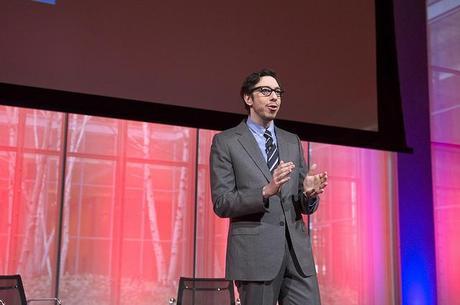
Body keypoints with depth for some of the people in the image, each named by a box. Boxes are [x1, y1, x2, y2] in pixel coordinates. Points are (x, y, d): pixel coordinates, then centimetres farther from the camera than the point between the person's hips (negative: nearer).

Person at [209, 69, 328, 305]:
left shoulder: (292, 142, 16)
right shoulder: (226, 142, 2)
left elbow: (304, 206, 16)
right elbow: (221, 203, -6)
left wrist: (309, 192, -8)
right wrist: (266, 191, -21)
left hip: (296, 251, 5)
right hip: (255, 253, -4)